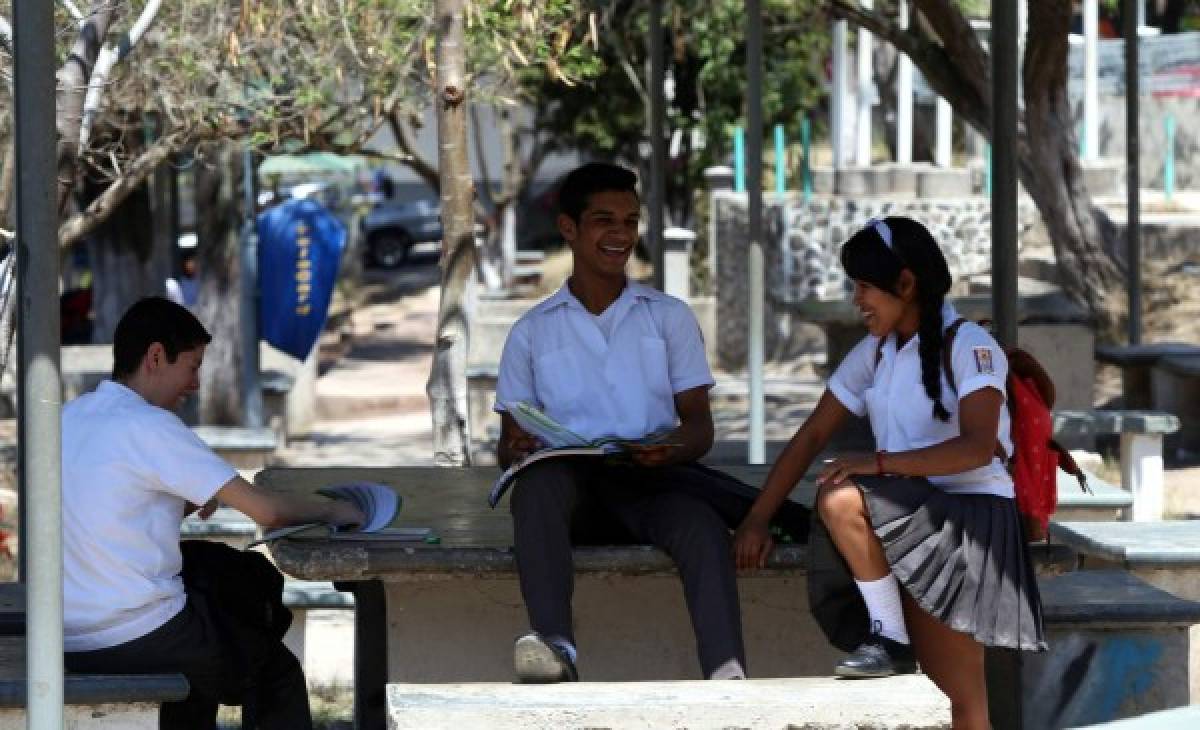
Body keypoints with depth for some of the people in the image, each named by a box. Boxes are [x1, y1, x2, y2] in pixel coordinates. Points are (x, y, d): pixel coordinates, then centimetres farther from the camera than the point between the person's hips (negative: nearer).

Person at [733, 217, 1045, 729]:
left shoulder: (968, 346, -8)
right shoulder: (874, 354, 15)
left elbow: (978, 448, -21)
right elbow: (813, 436, 12)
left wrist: (879, 463, -28)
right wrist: (757, 518, 4)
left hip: (969, 513, -6)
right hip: (908, 519, 6)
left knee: (842, 499, -28)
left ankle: (891, 639, -17)